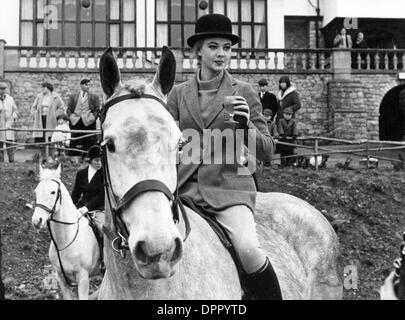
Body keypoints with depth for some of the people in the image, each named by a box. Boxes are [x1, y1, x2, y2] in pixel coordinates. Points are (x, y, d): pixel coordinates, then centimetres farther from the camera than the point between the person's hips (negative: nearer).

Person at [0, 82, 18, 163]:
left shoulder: (10, 99, 11)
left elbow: (15, 110, 17)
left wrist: (13, 118, 2)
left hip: (8, 124, 1)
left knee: (9, 143, -6)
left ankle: (12, 161, -5)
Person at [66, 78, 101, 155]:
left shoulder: (94, 97, 10)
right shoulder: (72, 97, 15)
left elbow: (97, 109, 5)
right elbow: (68, 109, 13)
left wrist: (93, 117, -9)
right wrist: (71, 116, -4)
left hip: (89, 123, -1)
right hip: (75, 123, 1)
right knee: (74, 145, -1)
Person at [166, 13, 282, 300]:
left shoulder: (244, 92, 5)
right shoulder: (179, 94, 11)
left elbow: (267, 153, 3)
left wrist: (246, 126, -15)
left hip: (230, 187, -2)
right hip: (186, 188, 3)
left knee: (249, 249, -29)